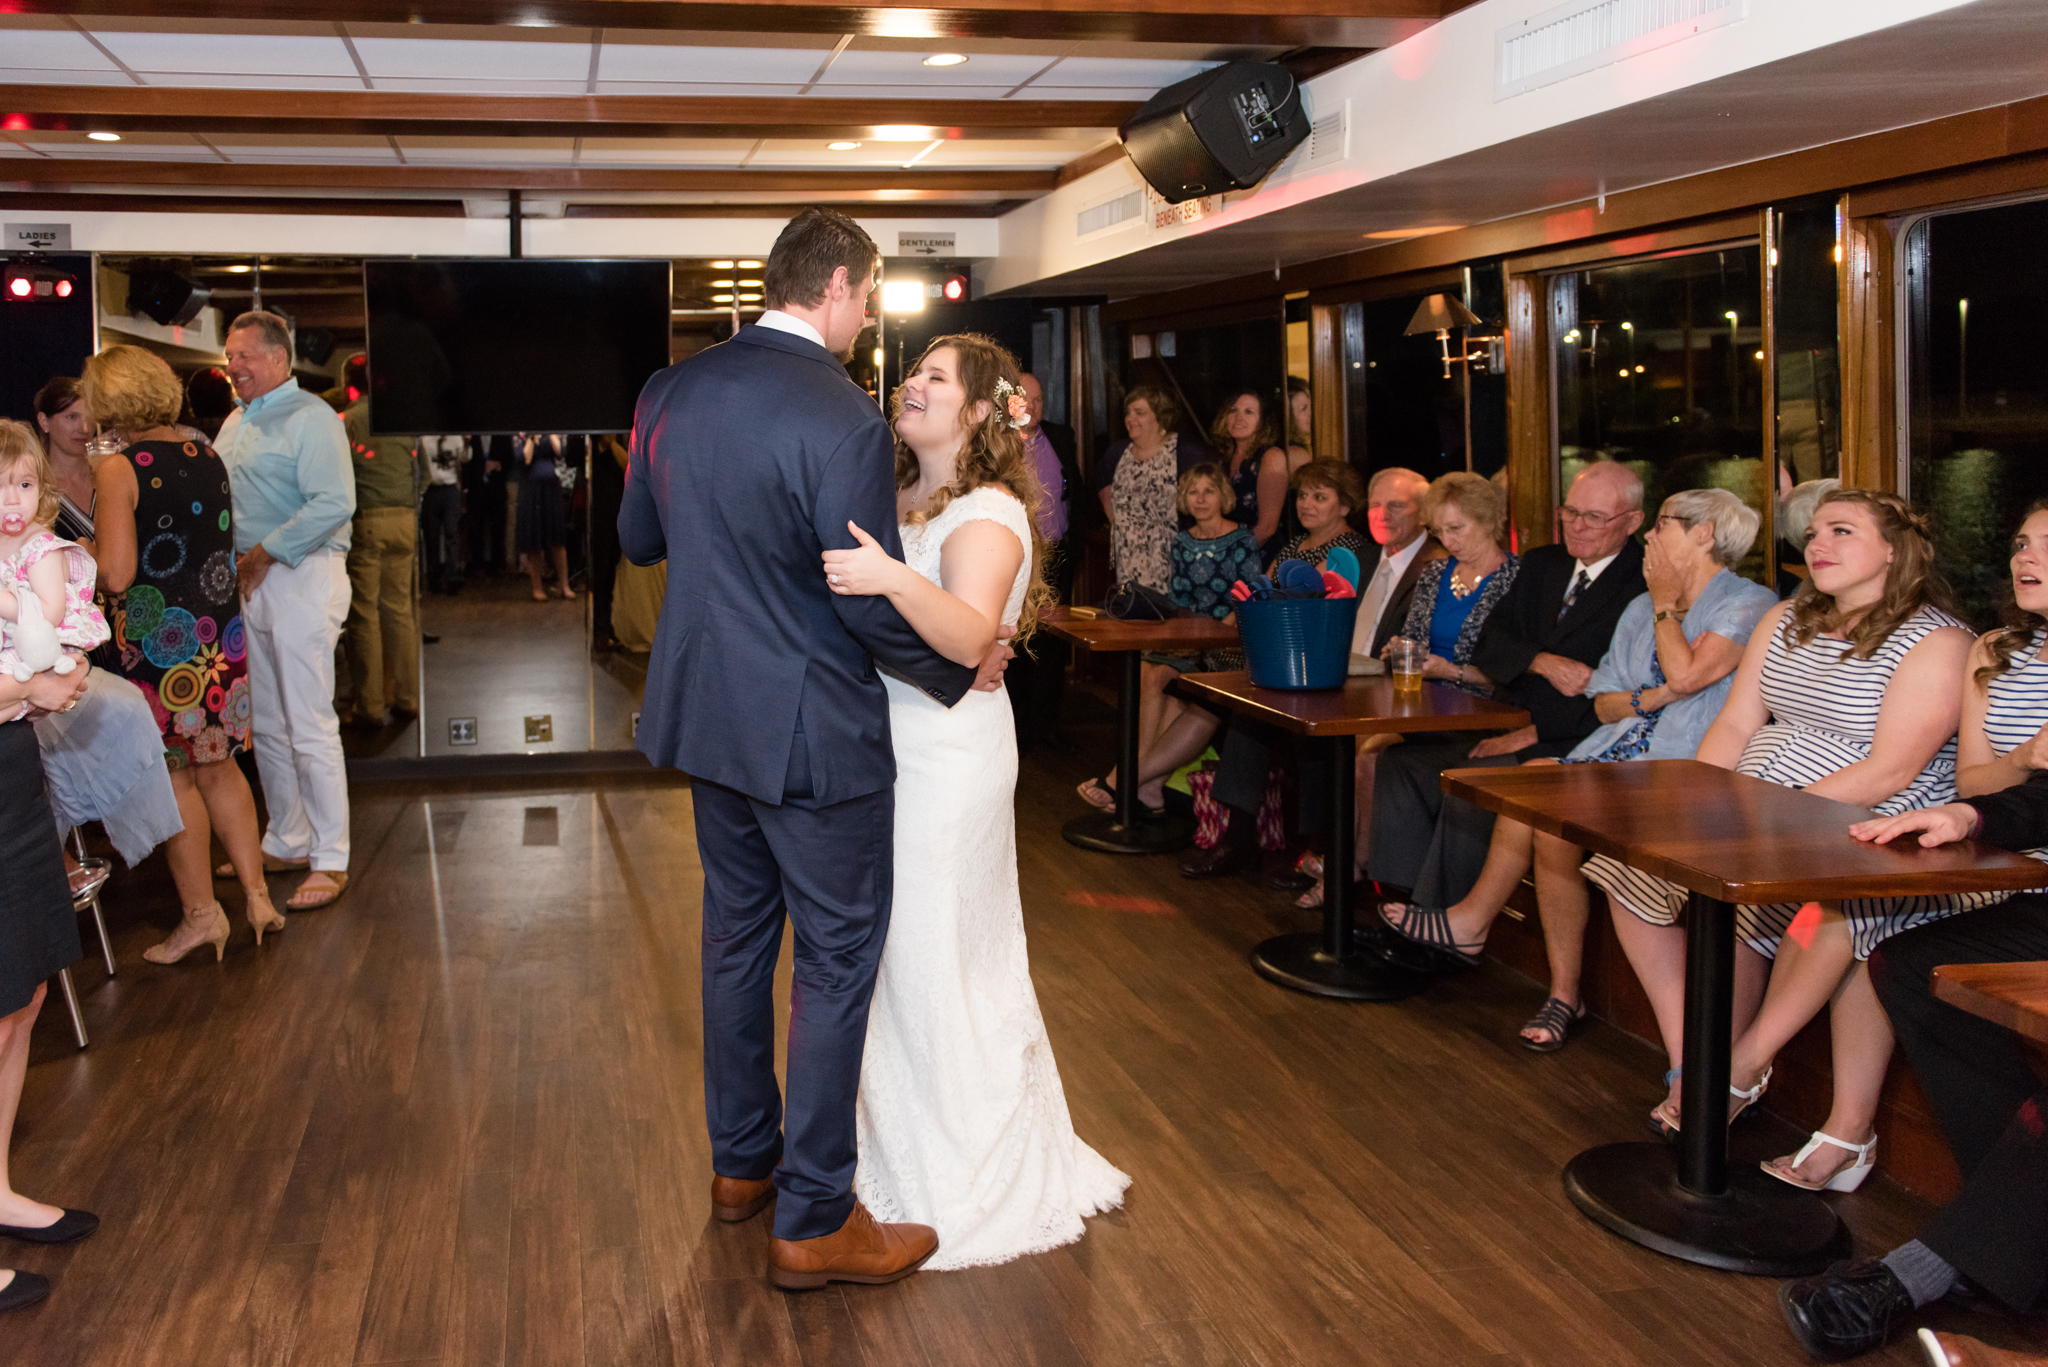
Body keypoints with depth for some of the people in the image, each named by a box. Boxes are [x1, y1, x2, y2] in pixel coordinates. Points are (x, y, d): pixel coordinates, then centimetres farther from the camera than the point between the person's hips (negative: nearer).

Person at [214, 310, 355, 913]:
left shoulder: (310, 418, -10)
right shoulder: (235, 422, 18)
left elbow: (333, 504, -21)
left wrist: (264, 554, -17)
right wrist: (235, 561, 6)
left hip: (302, 577, -9)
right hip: (250, 583, 9)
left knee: (310, 728, -7)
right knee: (265, 726, 14)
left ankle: (330, 860, -1)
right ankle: (287, 842, 25)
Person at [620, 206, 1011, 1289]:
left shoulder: (670, 391, 2)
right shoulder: (841, 419, -21)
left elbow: (638, 539, 13)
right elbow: (873, 602, -20)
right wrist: (959, 671, -4)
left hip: (704, 712, 8)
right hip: (812, 731, -8)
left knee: (737, 934, 20)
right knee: (837, 963, 4)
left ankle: (741, 1162, 36)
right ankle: (813, 1220, 14)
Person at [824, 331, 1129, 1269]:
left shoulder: (989, 516, -14)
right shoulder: (895, 501, 12)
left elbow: (970, 635, -32)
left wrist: (892, 577, -46)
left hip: (947, 759, -8)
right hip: (884, 747, 8)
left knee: (936, 957, 0)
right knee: (895, 951, 17)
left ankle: (970, 1184, 16)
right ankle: (903, 1146, 34)